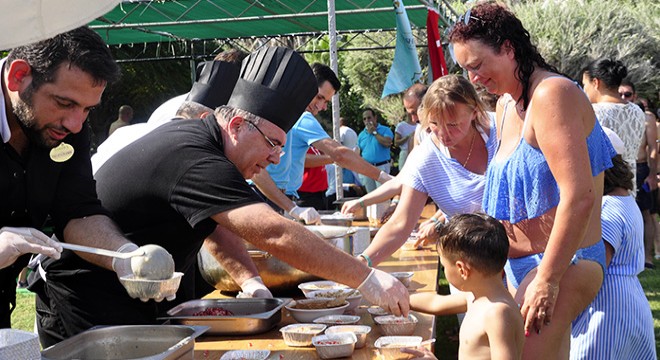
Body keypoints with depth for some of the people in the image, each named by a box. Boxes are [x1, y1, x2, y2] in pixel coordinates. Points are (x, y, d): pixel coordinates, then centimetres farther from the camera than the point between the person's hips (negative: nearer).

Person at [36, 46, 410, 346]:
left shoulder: (191, 133, 3)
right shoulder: (194, 161, -29)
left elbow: (215, 225, 13)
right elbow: (274, 233, -38)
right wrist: (367, 279, -35)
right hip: (87, 302, -10)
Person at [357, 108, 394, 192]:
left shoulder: (385, 130, -3)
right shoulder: (362, 134, 13)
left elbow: (387, 143, -21)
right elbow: (358, 152, 16)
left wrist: (374, 132, -13)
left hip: (381, 167, -5)